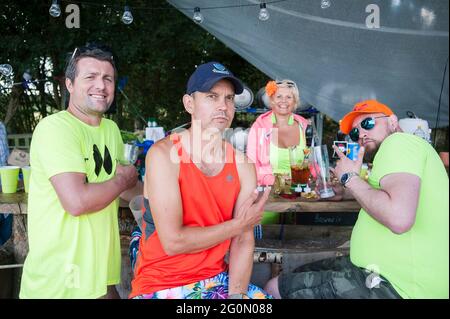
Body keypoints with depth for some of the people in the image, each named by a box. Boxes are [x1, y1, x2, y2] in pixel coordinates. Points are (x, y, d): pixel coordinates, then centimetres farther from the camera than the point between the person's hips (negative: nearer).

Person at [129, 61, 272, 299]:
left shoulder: (242, 166, -1)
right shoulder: (164, 155, -15)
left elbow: (243, 241, -3)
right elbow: (173, 242, -20)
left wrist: (237, 294, -17)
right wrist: (238, 224, -11)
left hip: (217, 279, 5)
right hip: (161, 286, -4)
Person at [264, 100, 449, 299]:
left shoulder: (399, 140, -13)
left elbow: (399, 218, -29)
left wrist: (350, 177, -15)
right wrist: (346, 192, 19)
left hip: (394, 287, -10)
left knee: (274, 288, -7)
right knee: (300, 274, 21)